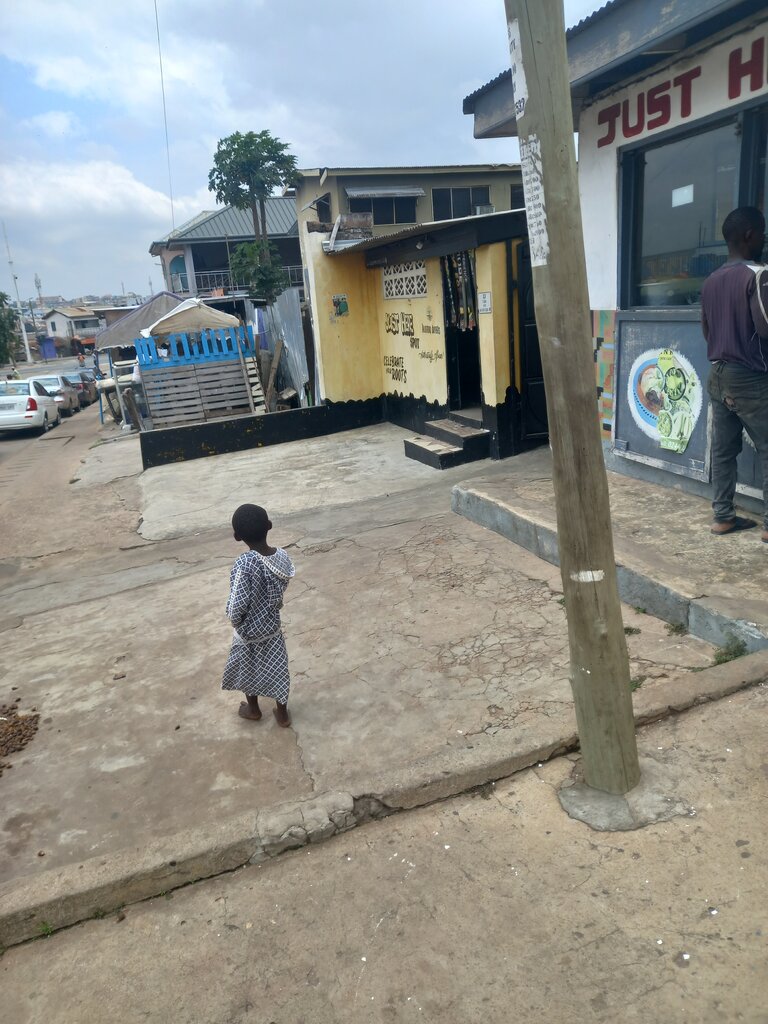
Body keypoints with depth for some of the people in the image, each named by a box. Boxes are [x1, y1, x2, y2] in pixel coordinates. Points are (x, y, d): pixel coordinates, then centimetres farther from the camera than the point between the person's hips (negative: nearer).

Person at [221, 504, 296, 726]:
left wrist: (234, 620, -8)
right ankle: (283, 714, 38)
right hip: (273, 626, 4)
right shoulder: (281, 556, -16)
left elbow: (237, 605, -29)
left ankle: (253, 709, 46)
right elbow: (281, 589, -2)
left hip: (249, 630, -4)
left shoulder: (244, 564, -33)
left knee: (247, 670, 23)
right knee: (276, 669, 22)